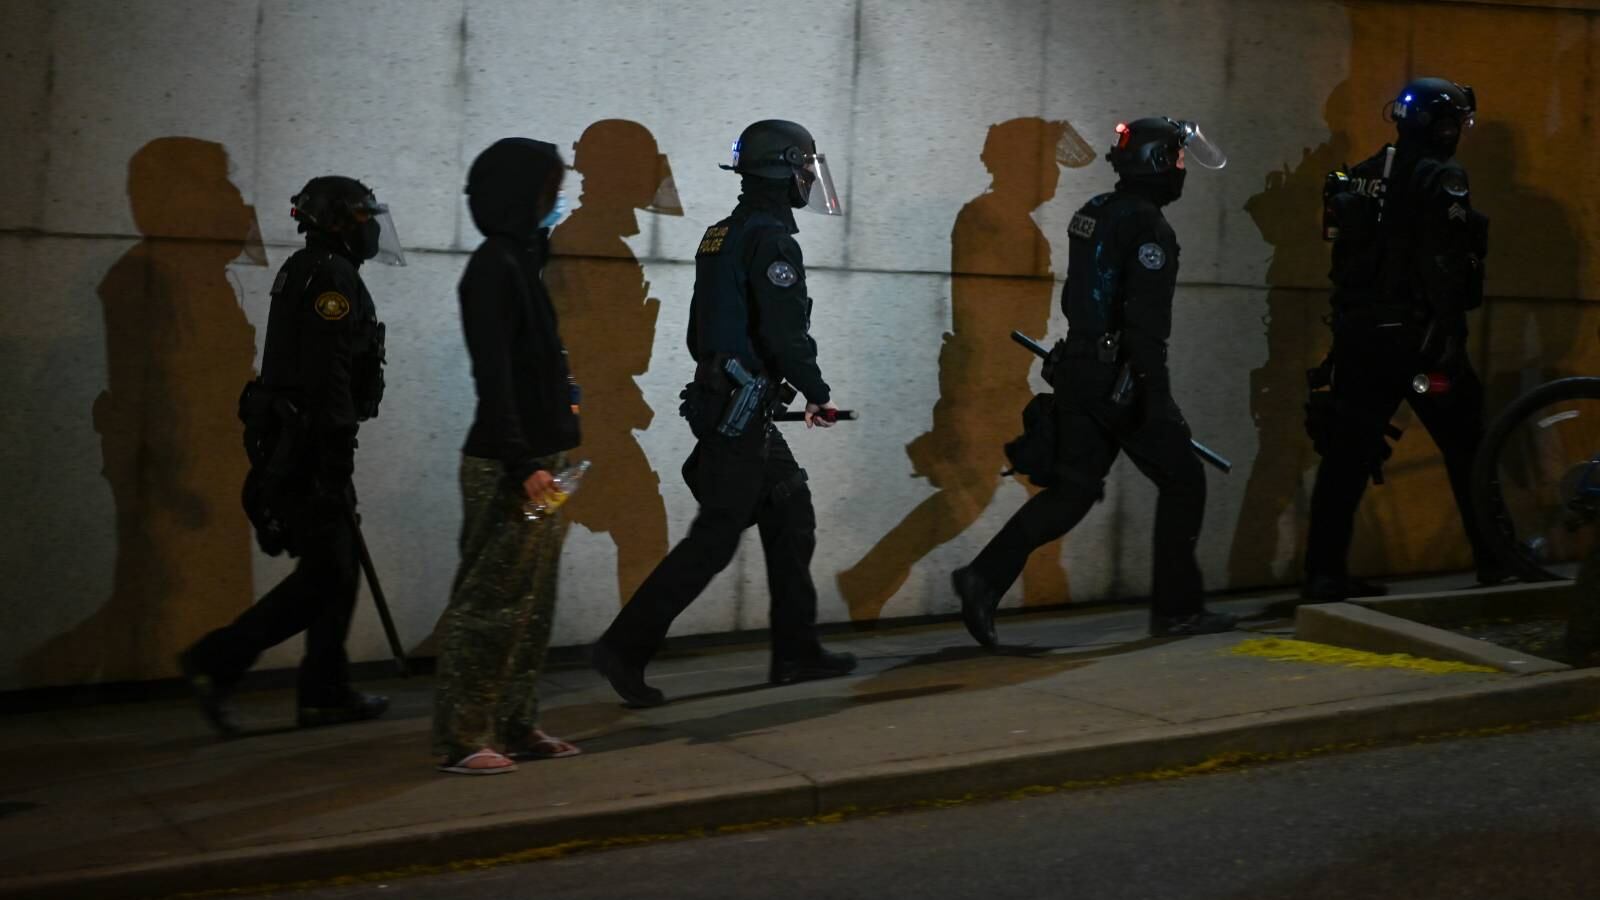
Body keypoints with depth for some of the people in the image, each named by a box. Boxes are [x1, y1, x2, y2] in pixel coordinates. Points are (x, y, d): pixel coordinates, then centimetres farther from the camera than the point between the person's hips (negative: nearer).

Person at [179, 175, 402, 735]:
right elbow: (326, 376, -21)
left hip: (290, 444, 11)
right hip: (310, 448, -11)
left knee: (335, 570, 13)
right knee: (326, 575, -8)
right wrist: (335, 459, -23)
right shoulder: (332, 277, -12)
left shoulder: (305, 272, 20)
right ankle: (214, 662, -7)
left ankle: (326, 695, 17)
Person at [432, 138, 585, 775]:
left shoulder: (522, 261, 14)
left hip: (537, 459, 9)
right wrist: (523, 464, -21)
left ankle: (515, 724, 21)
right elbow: (492, 377, -19)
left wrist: (547, 457, 13)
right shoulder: (493, 267, -13)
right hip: (507, 467, -9)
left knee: (531, 603, 13)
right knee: (488, 602, -4)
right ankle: (462, 739, 2)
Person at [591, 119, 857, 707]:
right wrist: (818, 394, -7)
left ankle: (796, 652, 20)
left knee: (791, 516, 15)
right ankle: (625, 648, -5)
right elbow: (787, 332, -20)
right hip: (741, 408, -10)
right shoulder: (770, 239, -14)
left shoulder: (722, 235, 15)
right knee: (715, 538, -7)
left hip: (717, 396, 10)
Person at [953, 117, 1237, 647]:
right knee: (1182, 483, 6)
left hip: (1078, 372, 8)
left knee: (1072, 490, 9)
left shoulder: (1093, 214, 14)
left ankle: (984, 578, -4)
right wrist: (1157, 397, -25)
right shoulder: (1148, 227, -14)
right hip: (1120, 380, -8)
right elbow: (1146, 322, -23)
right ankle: (1176, 608, 12)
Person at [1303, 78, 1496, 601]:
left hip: (1359, 335, 6)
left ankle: (1324, 573, 0)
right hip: (1416, 336, -6)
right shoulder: (1442, 179, -9)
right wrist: (1451, 339, -18)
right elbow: (1445, 267, -18)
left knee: (1347, 453, 4)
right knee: (1466, 451, 7)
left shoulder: (1359, 178, 14)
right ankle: (1496, 562, 14)